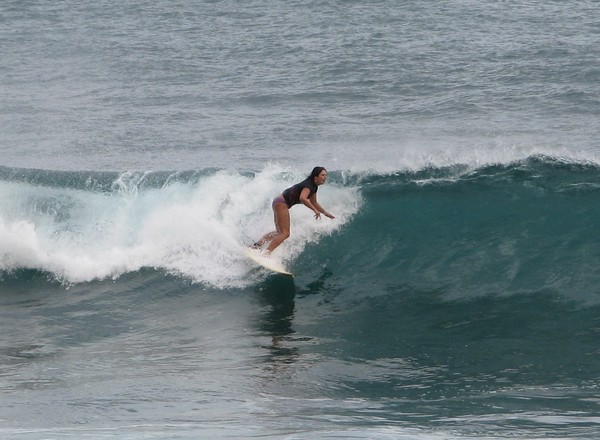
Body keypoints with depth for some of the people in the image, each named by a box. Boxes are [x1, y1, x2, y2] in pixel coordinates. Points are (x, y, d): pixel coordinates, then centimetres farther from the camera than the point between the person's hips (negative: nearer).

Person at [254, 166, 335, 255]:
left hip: (279, 202, 10)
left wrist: (325, 213, 26)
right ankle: (265, 254, -26)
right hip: (281, 203, -10)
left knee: (279, 232, 21)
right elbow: (302, 198, -35)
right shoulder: (308, 185, -17)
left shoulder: (314, 186, 13)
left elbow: (313, 203, 28)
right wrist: (315, 210, -31)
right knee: (285, 233, -16)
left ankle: (257, 245, 19)